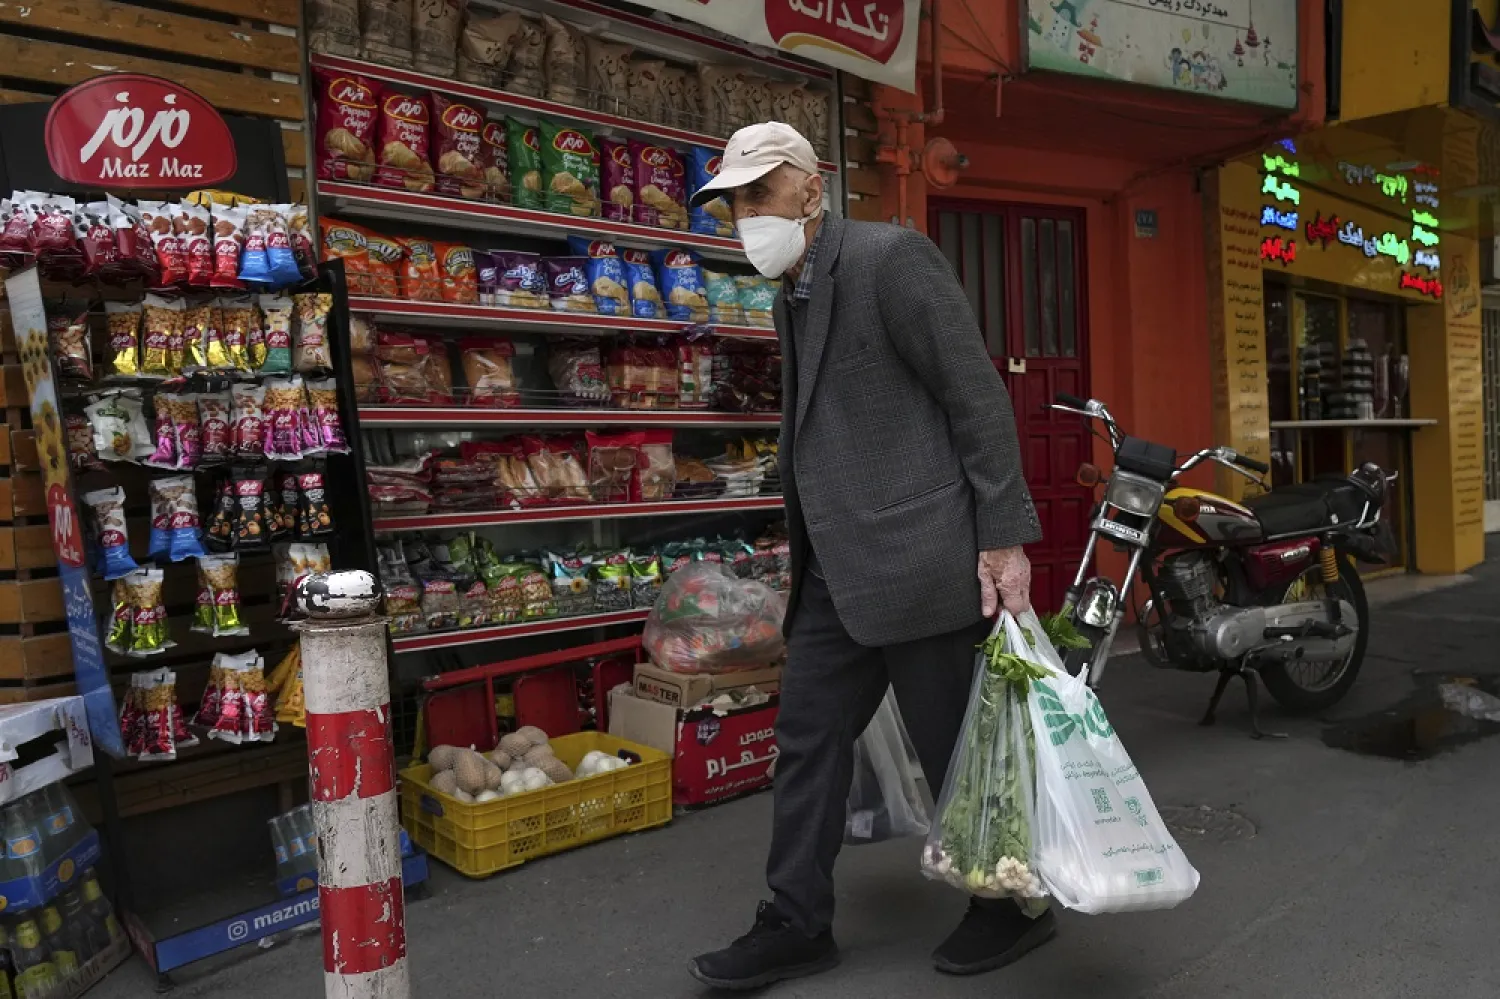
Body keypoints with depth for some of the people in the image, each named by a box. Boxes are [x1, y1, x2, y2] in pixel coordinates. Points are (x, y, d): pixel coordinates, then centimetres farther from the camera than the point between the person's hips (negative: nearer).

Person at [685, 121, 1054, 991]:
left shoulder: (891, 256, -10)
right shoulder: (792, 293, 16)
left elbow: (979, 397, -13)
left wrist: (1004, 537, -16)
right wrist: (807, 556, 18)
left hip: (917, 560, -8)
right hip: (835, 574, 8)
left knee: (959, 749, 6)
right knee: (808, 742, 11)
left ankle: (1014, 907, 29)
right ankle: (798, 927, 25)